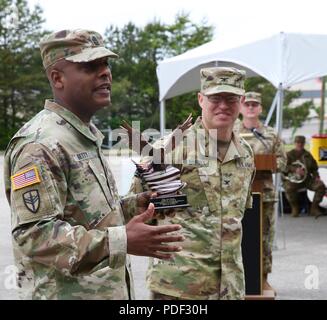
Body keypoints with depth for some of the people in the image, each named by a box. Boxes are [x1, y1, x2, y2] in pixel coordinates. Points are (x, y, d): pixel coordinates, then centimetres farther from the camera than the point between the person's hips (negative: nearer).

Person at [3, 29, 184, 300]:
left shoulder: (86, 135, 11)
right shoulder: (40, 144, -20)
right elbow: (34, 234, -26)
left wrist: (135, 205, 5)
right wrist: (123, 241, -31)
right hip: (67, 293, -9)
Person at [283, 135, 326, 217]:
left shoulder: (307, 155, 16)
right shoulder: (289, 155, 3)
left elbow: (314, 168, 19)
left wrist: (316, 177, -2)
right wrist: (295, 169, -28)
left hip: (307, 179, 4)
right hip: (293, 179, -4)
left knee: (321, 186, -22)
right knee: (289, 188, -38)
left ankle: (314, 208, -6)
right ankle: (295, 208, -12)